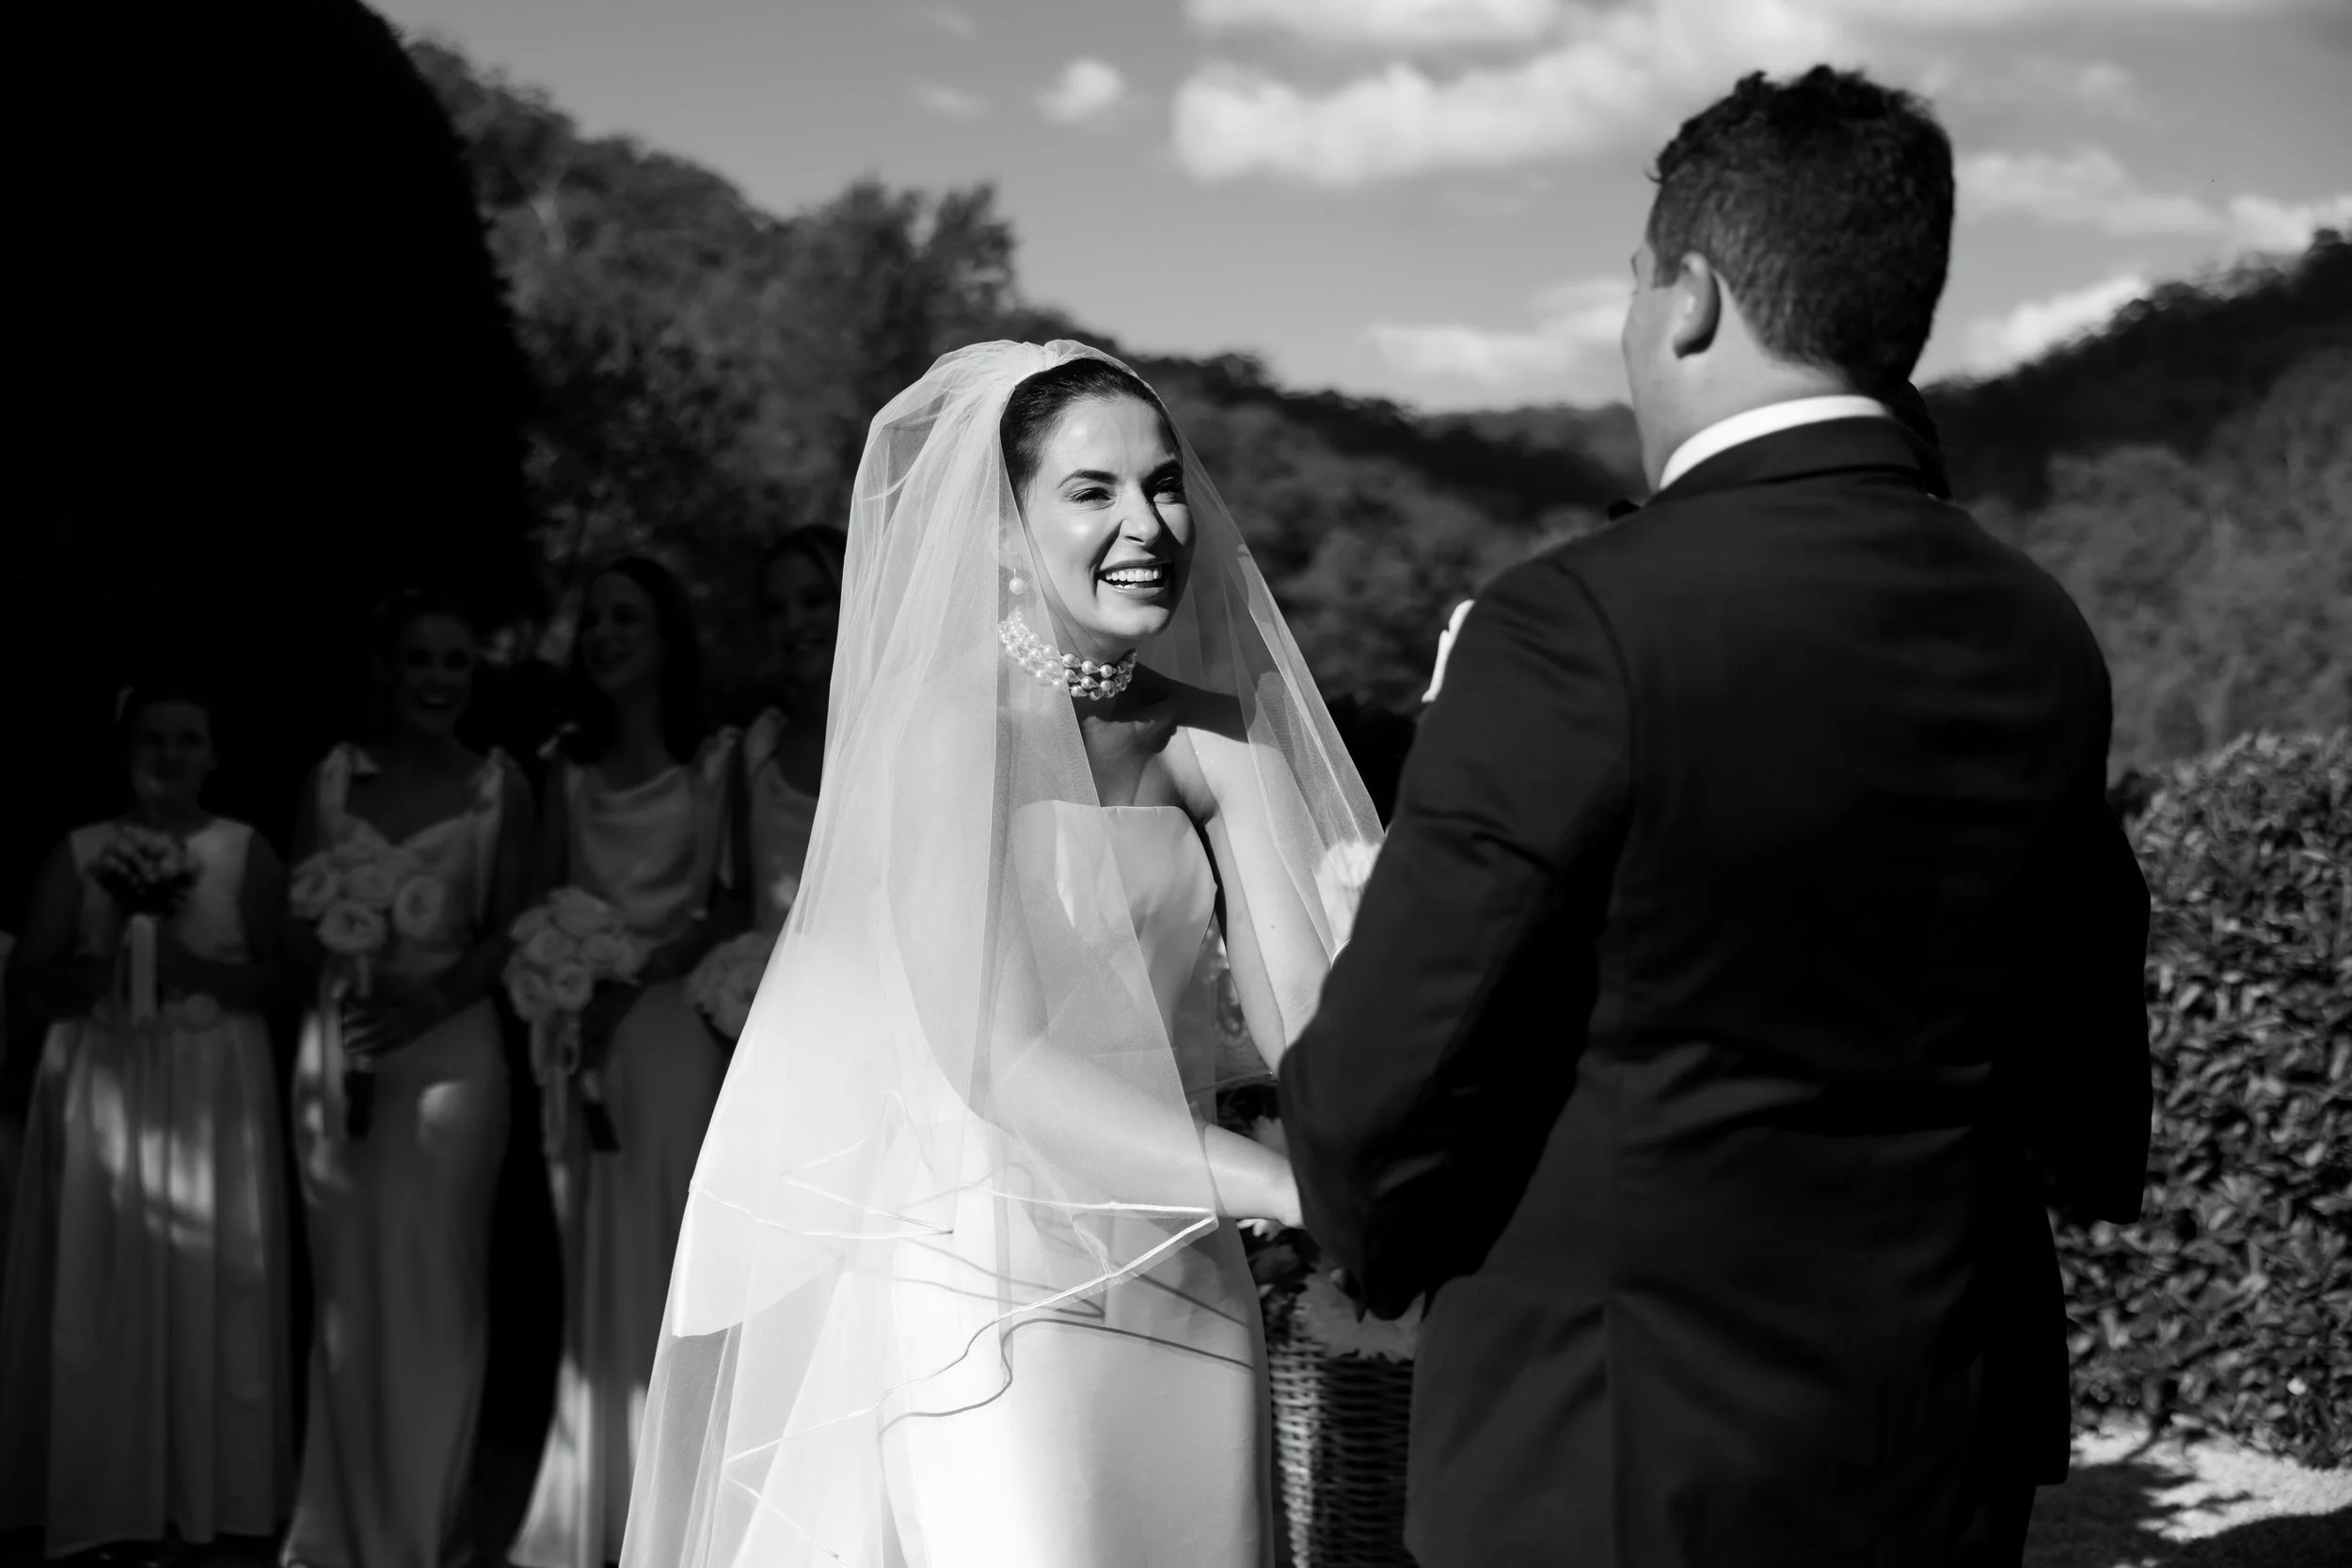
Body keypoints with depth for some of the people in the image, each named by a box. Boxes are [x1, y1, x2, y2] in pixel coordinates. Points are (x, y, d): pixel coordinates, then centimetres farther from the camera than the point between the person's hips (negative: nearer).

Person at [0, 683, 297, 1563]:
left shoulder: (247, 853, 3)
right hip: (102, 1086, 1)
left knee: (205, 1287, -1)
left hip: (213, 1091, -1)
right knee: (101, 1286, -1)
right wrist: (106, 961, -13)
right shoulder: (80, 853, 5)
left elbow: (283, 977, -1)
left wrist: (199, 967, -16)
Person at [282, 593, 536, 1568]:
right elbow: (295, 921, 6)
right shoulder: (333, 779, 8)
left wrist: (429, 1000, -16)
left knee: (435, 1285, -1)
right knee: (346, 1285, 5)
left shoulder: (498, 787, 3)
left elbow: (510, 931, -1)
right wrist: (351, 971, -13)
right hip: (340, 1045, 2)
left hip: (450, 1042, -2)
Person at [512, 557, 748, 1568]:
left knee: (666, 1261, -3)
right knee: (594, 1268, 5)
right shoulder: (570, 767, 12)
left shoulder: (715, 761, 0)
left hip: (673, 1025, -3)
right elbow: (541, 904, 11)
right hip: (582, 1038, 4)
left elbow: (737, 907, -6)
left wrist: (635, 977, -14)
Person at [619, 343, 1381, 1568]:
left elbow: (1298, 1018, -3)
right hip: (982, 1292, -5)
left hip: (1181, 1287, 5)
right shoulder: (945, 728, -9)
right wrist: (1283, 1186, -26)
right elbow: (990, 1055, -18)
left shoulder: (1215, 737, 5)